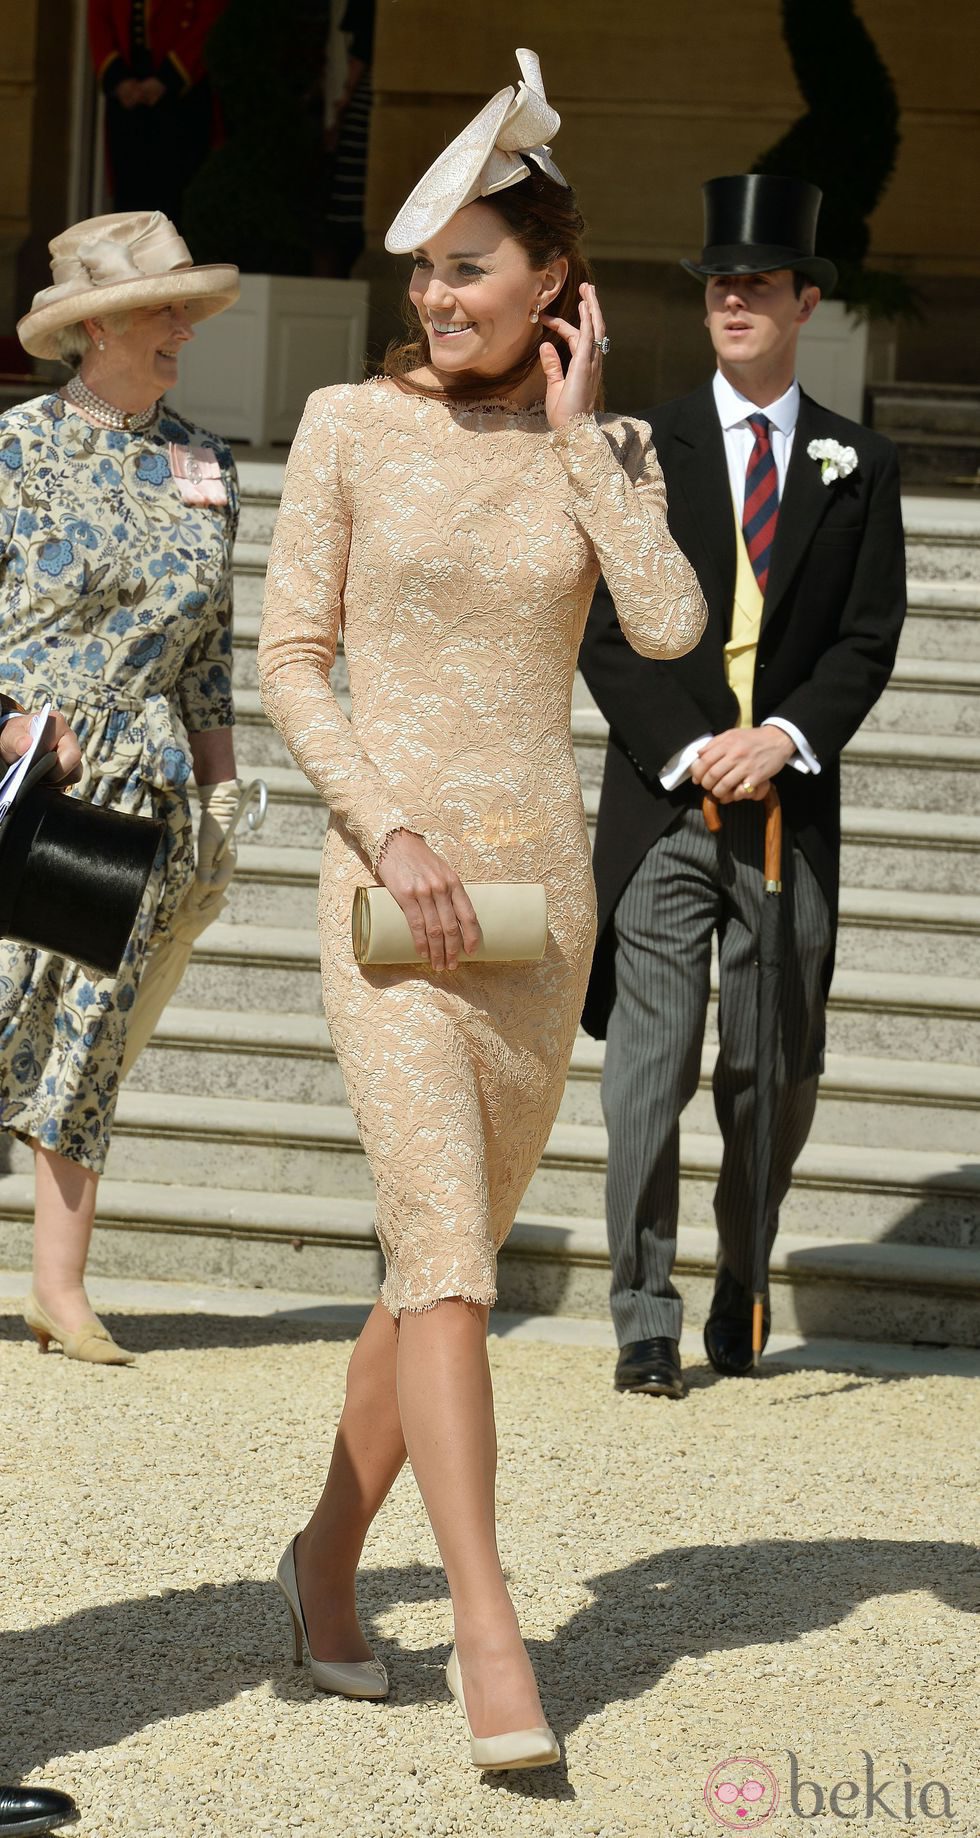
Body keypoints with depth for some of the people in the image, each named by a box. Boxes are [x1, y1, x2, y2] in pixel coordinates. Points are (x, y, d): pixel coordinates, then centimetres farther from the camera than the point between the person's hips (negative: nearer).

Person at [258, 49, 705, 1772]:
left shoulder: (604, 448, 7)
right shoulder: (348, 424, 0)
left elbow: (670, 626, -10)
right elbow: (290, 659, -1)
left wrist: (576, 430, -7)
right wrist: (392, 831, -14)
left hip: (539, 882, 3)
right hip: (388, 882, -3)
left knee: (450, 1257, 11)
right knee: (443, 1246, -16)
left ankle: (329, 1554, 31)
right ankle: (491, 1645, -18)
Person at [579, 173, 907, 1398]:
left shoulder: (859, 466, 9)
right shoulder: (644, 451, 6)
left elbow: (869, 641, 4)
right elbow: (603, 634, 1)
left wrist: (784, 736, -13)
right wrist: (686, 750, -11)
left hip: (788, 802, 1)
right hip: (661, 799, -1)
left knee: (777, 1074, 5)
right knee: (650, 1067, -5)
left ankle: (742, 1302, 23)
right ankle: (646, 1325, 0)